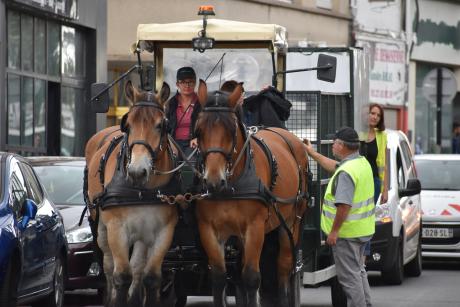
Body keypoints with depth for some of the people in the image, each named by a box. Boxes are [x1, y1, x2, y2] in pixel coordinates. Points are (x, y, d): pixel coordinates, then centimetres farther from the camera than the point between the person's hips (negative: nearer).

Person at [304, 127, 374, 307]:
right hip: (362, 230, 10)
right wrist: (312, 153, 31)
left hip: (347, 232, -10)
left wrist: (334, 231, -22)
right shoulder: (362, 163, 7)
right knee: (358, 271, 22)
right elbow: (333, 166, 25)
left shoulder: (346, 172, -25)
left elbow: (344, 205, -29)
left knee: (349, 275, -2)